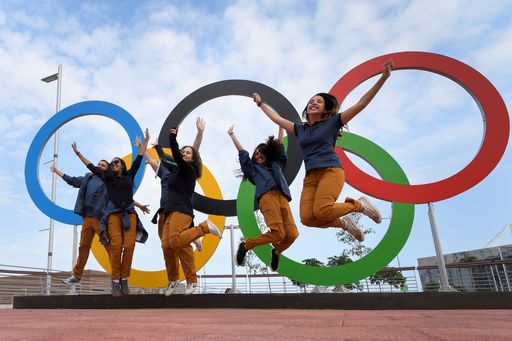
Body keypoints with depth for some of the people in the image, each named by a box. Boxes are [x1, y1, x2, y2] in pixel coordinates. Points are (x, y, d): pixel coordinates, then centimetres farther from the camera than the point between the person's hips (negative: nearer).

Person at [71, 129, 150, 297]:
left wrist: (145, 141, 21)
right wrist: (78, 153, 33)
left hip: (129, 213, 1)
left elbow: (138, 159, 19)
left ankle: (124, 280, -10)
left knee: (129, 245, -16)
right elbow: (91, 166, 26)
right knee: (116, 246, -17)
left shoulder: (129, 175, 18)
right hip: (113, 213, 0)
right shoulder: (107, 176, 18)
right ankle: (115, 281, -12)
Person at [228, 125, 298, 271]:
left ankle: (276, 252, 16)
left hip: (283, 199, 4)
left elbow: (280, 146, 40)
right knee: (278, 233, -21)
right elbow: (242, 152, 33)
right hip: (267, 197, -4)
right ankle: (245, 246, 2)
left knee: (292, 234, -16)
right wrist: (232, 134, 39)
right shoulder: (253, 168, 29)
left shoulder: (276, 164, 36)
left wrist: (281, 126, 44)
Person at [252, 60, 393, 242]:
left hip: (331, 171, -5)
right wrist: (261, 103, 41)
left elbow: (361, 104, 6)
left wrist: (383, 78, 1)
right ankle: (344, 223, 8)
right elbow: (277, 119, 34)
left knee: (321, 211, -28)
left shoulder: (332, 122, 11)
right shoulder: (300, 129, 23)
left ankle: (360, 204, 0)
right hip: (310, 177, 5)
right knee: (307, 218, -18)